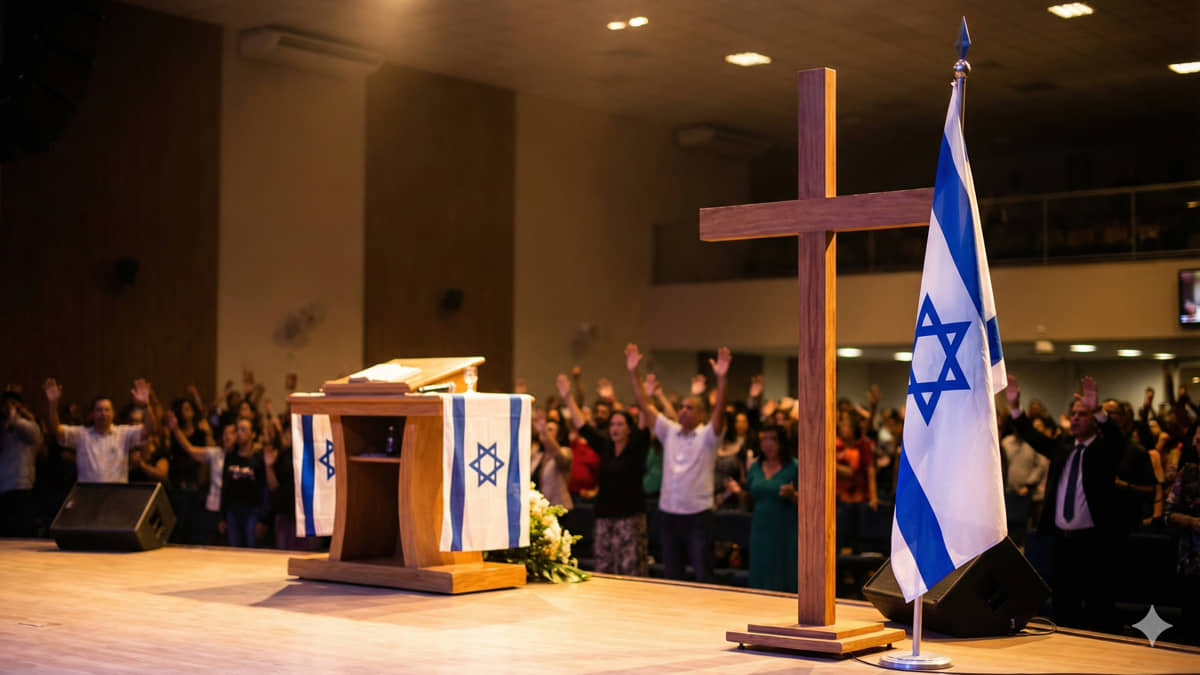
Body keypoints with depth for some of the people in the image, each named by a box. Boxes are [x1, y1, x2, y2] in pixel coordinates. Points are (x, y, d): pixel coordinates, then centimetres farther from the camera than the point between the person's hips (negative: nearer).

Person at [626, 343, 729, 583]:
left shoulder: (707, 436, -3)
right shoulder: (669, 432, 9)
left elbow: (719, 411, -19)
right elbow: (644, 405, 6)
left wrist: (721, 378, -32)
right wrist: (633, 373, -2)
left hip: (698, 516, -4)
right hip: (668, 514, 5)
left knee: (703, 577, -2)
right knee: (671, 576, 11)